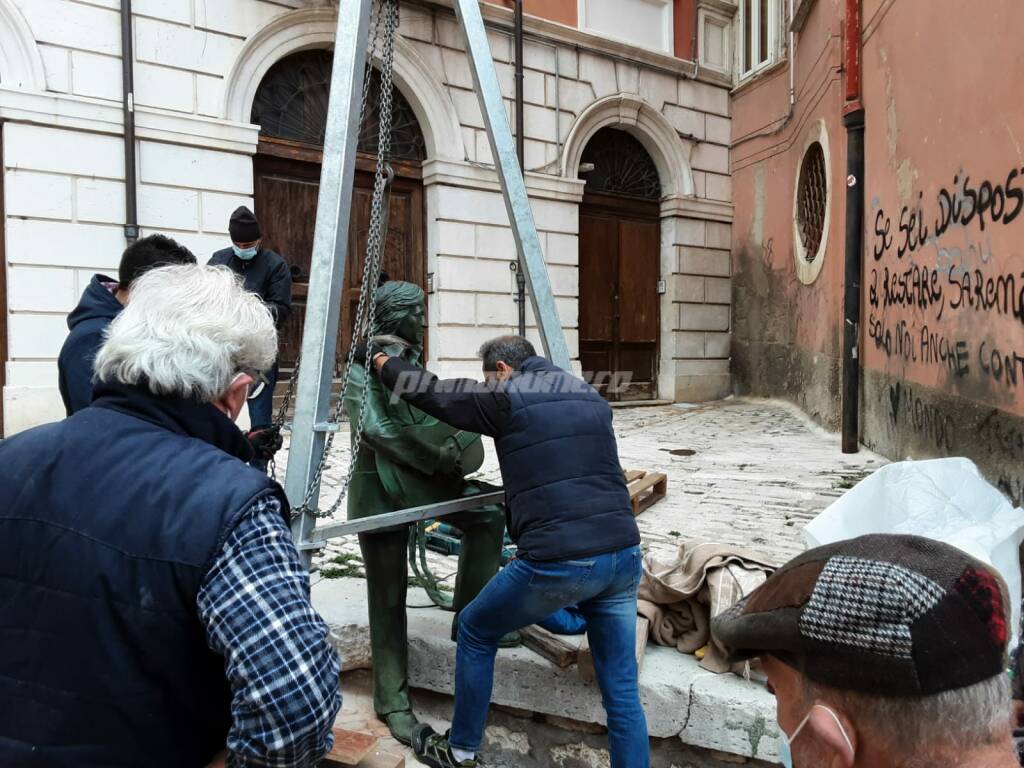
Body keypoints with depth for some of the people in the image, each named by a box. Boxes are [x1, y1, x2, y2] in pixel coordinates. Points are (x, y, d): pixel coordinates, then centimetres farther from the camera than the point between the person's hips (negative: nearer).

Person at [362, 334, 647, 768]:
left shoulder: (507, 398, -1)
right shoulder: (591, 398, 19)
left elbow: (427, 392, 7)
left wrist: (380, 359, 26)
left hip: (560, 561, -6)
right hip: (624, 556, 6)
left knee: (475, 632, 20)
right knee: (622, 690, 14)